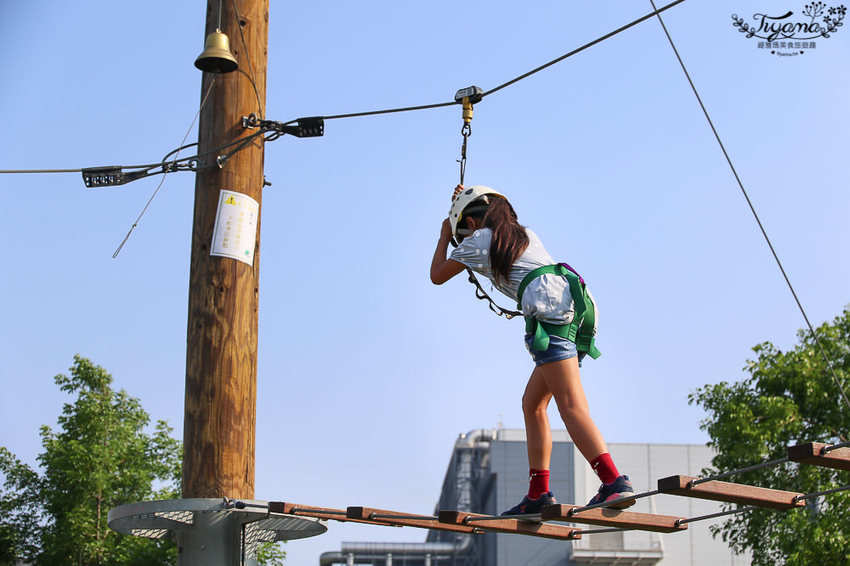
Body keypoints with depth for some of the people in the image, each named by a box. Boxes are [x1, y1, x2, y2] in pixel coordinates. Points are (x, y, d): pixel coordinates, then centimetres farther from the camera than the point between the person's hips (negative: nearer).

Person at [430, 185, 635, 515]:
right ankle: (538, 494, 13)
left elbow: (437, 276, 26)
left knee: (572, 405, -19)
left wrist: (444, 234, 40)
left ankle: (615, 483, -35)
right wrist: (467, 199, 61)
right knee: (532, 404, 15)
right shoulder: (524, 234, 32)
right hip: (576, 312, 9)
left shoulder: (478, 240, 12)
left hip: (550, 310, -9)